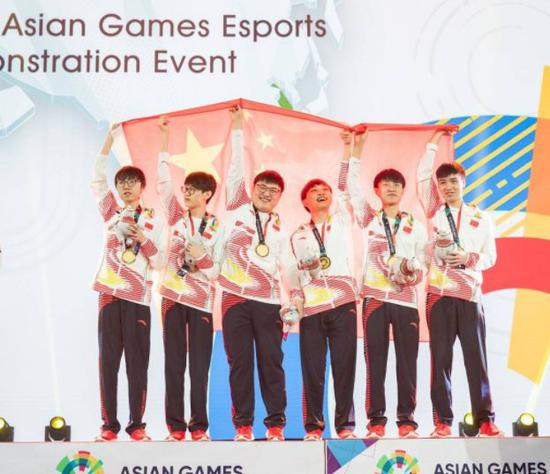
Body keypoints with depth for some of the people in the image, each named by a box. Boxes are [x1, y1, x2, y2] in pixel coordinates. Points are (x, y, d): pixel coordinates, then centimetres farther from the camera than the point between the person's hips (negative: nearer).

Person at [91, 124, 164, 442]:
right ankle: (109, 424, 5)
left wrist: (143, 239, -12)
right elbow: (98, 178, 1)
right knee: (108, 360, 0)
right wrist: (111, 138, -5)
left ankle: (137, 424, 5)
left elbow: (158, 263, 3)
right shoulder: (112, 213, 12)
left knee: (137, 362, -1)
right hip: (110, 294, 1)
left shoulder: (153, 221, 9)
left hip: (138, 298, -1)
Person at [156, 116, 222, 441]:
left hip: (201, 300, -2)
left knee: (200, 365, 1)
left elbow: (219, 269, 1)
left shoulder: (217, 226, 2)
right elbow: (164, 181, 0)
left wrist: (202, 257, -20)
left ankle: (199, 426, 9)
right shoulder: (177, 217, 7)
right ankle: (176, 426, 8)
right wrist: (165, 140, -3)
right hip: (174, 296, 2)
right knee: (174, 363, 2)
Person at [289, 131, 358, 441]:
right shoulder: (298, 236, 15)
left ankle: (346, 425, 7)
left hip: (344, 303, -1)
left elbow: (345, 186, 4)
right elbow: (295, 275, 13)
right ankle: (314, 426, 8)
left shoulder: (342, 221, 13)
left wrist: (349, 149, 0)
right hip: (311, 308, 1)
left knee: (345, 365, 0)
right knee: (312, 368, 0)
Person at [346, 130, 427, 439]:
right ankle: (376, 420, 5)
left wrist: (413, 272, -12)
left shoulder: (416, 227, 13)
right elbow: (353, 186, 1)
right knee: (375, 362, 0)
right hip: (375, 298, -1)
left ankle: (407, 421, 6)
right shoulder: (369, 220, 11)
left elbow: (422, 265, 11)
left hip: (406, 300, 1)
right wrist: (357, 149, -4)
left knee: (407, 362, 0)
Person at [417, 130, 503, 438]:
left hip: (470, 294, 1)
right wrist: (435, 142, 8)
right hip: (440, 294, 0)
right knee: (441, 359, 0)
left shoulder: (481, 218, 12)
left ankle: (485, 419, 6)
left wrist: (470, 257, -12)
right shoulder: (435, 212, 11)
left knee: (476, 358, 0)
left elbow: (491, 256, 8)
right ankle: (443, 421, 4)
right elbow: (423, 176, 3)